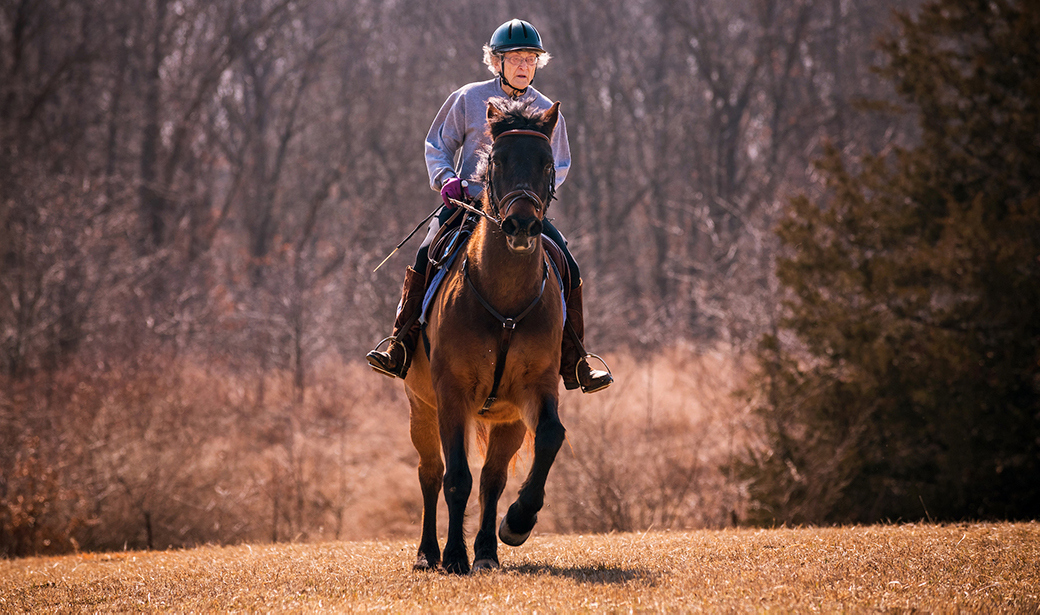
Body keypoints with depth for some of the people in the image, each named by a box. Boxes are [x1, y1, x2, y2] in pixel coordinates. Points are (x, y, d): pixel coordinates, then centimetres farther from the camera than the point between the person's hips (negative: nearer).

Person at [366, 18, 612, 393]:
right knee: (427, 256, -24)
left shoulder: (546, 112, 9)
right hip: (468, 201, -2)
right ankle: (399, 351, -17)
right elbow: (438, 145, 12)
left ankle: (574, 365, -4)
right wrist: (445, 179, -8)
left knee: (567, 268, -13)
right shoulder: (468, 100, 3)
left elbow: (560, 164, 17)